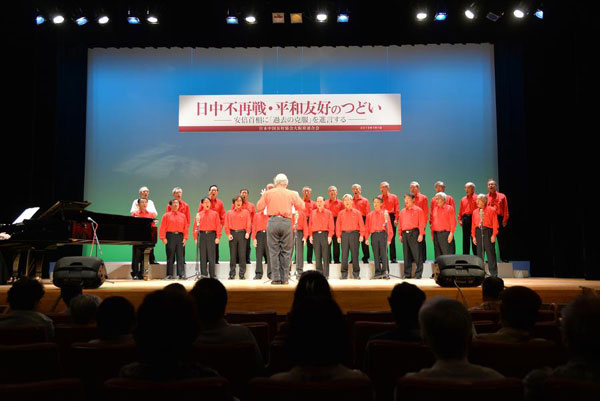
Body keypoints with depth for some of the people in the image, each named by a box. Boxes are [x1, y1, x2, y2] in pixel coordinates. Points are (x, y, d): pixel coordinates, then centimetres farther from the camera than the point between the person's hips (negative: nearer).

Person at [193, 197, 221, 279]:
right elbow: (195, 227, 7)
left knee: (211, 256, -1)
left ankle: (213, 274, 4)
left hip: (211, 235, -1)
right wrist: (195, 238, -2)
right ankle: (203, 274, 9)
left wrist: (218, 237, -5)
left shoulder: (215, 213, 7)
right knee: (202, 256, 3)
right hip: (202, 235, 1)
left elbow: (218, 226, 3)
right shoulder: (198, 214, 9)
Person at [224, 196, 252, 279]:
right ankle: (232, 274, 6)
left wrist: (248, 232, -10)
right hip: (232, 234, 1)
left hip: (242, 233, -1)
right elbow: (226, 225, 8)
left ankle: (242, 274, 1)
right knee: (232, 255, 1)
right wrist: (228, 234, -6)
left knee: (242, 255, -3)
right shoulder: (229, 213, 14)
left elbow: (248, 223, 4)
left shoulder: (246, 212, 12)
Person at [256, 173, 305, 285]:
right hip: (286, 222, 0)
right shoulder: (292, 194, 7)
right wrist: (297, 196, 27)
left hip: (273, 221, 0)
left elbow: (259, 208, 7)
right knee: (286, 251, 7)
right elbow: (302, 207, 10)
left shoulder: (267, 193, 6)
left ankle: (276, 278, 3)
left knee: (274, 251, 4)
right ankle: (284, 278, 8)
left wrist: (263, 196, 24)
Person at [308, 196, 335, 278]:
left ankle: (326, 274, -1)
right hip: (315, 235, 2)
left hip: (325, 234, -2)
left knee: (325, 255, -4)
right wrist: (310, 235, 2)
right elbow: (310, 225, 11)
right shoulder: (312, 213, 13)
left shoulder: (328, 213, 7)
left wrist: (330, 236, -8)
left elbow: (331, 226, 2)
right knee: (317, 255, 3)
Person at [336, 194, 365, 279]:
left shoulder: (357, 212, 7)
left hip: (354, 234, -1)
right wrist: (338, 236, -1)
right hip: (344, 234, 1)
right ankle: (344, 274, 4)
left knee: (355, 254, 0)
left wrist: (361, 235, -7)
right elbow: (338, 225, 9)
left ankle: (356, 273, 6)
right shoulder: (341, 213, 12)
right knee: (344, 254, 0)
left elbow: (361, 224, 3)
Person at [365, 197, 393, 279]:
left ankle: (385, 272, -7)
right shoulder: (369, 215, 15)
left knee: (384, 253, -7)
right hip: (374, 235, 3)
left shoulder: (385, 213, 8)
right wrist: (366, 238, 1)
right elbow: (367, 228, 12)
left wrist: (389, 238, -2)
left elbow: (389, 226, 5)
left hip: (382, 234, -2)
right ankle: (378, 272, 5)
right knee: (376, 255, 2)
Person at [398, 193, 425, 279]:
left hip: (414, 233, -5)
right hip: (405, 233, 5)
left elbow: (421, 223, -5)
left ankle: (418, 273, 1)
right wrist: (400, 235, 12)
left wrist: (421, 234, -12)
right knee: (406, 254, 7)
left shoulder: (418, 210, 1)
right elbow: (400, 224, 18)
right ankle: (407, 273, 12)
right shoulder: (402, 211, 16)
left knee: (417, 254, -5)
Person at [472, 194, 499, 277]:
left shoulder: (491, 210, 1)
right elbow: (473, 224, 12)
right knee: (479, 253, 6)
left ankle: (493, 273, 2)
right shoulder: (475, 212, 13)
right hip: (478, 232, 4)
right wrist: (473, 236, 4)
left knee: (490, 252, -4)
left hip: (488, 232, -4)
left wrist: (494, 235, -11)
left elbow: (495, 223, -3)